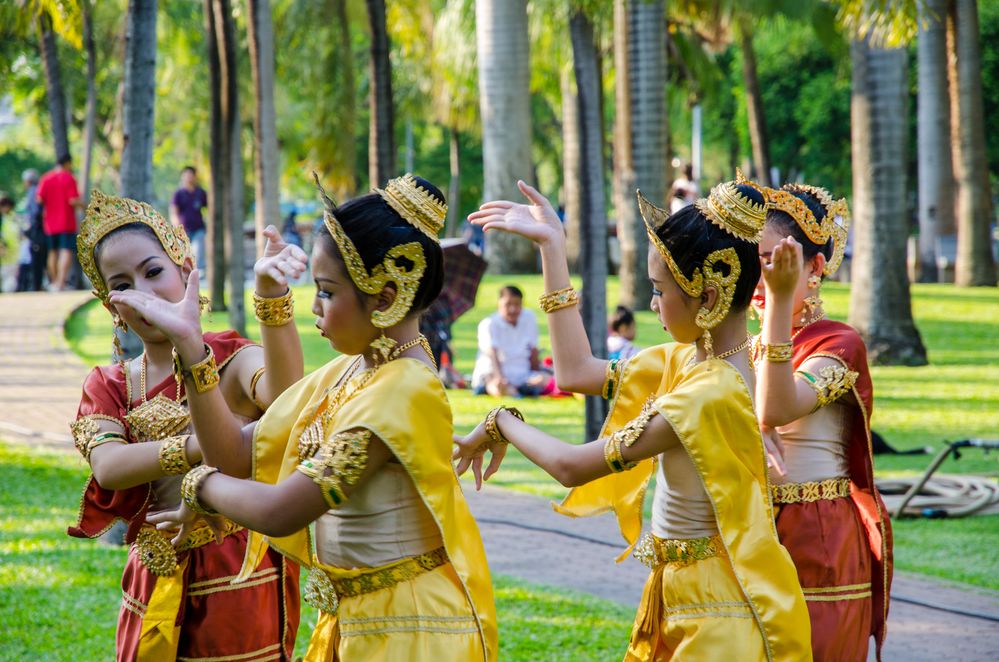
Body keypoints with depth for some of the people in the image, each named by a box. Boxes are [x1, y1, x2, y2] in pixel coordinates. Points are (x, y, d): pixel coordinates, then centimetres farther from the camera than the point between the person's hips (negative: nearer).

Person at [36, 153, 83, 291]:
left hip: (50, 223, 5)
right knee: (66, 251, -9)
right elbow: (73, 201, -14)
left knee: (53, 252, 17)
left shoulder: (46, 178, 4)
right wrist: (81, 204, 5)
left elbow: (39, 199, -1)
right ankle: (61, 282, -22)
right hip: (67, 223, -5)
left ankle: (54, 281, 24)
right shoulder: (69, 178, -8)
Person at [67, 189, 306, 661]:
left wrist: (271, 293, -49)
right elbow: (107, 467, -16)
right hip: (153, 585, 4)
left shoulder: (229, 361, -8)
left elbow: (283, 392, -33)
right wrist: (202, 445, -33)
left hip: (238, 578, -4)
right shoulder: (109, 387, 5)